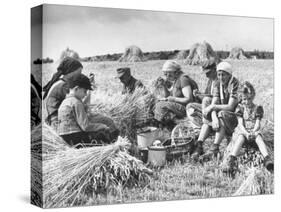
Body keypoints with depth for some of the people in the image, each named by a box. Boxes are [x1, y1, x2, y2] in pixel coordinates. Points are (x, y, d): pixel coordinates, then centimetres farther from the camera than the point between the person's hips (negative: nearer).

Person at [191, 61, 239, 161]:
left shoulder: (235, 84, -18)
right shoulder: (218, 84, 1)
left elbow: (230, 107, -23)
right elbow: (214, 103, -9)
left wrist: (213, 107, -22)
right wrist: (214, 118, -27)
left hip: (236, 115, -6)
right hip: (221, 113, 6)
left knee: (222, 115, -34)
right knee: (207, 119, -20)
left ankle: (215, 148, -37)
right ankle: (199, 146, -28)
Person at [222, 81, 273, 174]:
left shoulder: (258, 108, 8)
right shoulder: (240, 108, 7)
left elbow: (257, 124, -1)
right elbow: (240, 124, -4)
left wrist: (253, 132, -23)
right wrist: (246, 133, -23)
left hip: (254, 131, 1)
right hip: (241, 131, -1)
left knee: (258, 137, -34)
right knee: (241, 137, -36)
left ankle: (267, 159, -56)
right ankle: (231, 161, -58)